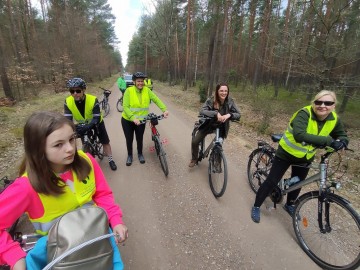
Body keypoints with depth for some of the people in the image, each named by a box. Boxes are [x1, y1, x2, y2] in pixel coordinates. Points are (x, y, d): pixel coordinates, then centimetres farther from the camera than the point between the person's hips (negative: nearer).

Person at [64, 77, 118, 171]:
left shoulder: (93, 100, -34)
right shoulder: (68, 102, -25)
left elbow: (96, 118, -35)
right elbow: (68, 119, -26)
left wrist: (87, 127, -51)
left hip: (96, 123, -2)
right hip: (82, 124, 2)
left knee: (105, 142, 3)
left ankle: (111, 160, 21)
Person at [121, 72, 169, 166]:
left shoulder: (147, 90, -7)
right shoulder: (129, 91, -16)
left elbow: (156, 100, -10)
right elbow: (125, 107, -20)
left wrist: (164, 109, -25)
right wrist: (133, 118, -32)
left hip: (140, 120, 2)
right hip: (127, 120, -2)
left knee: (140, 139, 13)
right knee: (129, 139, 10)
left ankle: (140, 154, 39)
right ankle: (129, 155, 35)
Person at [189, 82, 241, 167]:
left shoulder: (230, 101, -14)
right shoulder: (211, 100, -20)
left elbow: (238, 114, -15)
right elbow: (202, 111, -31)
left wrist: (229, 115, -36)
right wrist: (215, 113, -43)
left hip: (221, 127, 1)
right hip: (208, 124, -1)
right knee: (194, 141, -6)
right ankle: (194, 159, 20)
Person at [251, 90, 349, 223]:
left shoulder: (334, 119, -9)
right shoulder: (304, 114, -28)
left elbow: (342, 136, 6)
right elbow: (299, 135, -44)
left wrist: (341, 142, -18)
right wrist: (328, 141, -48)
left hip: (305, 158, 6)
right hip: (286, 153, -6)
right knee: (271, 181, -2)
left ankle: (289, 205, 48)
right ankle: (256, 206, 16)